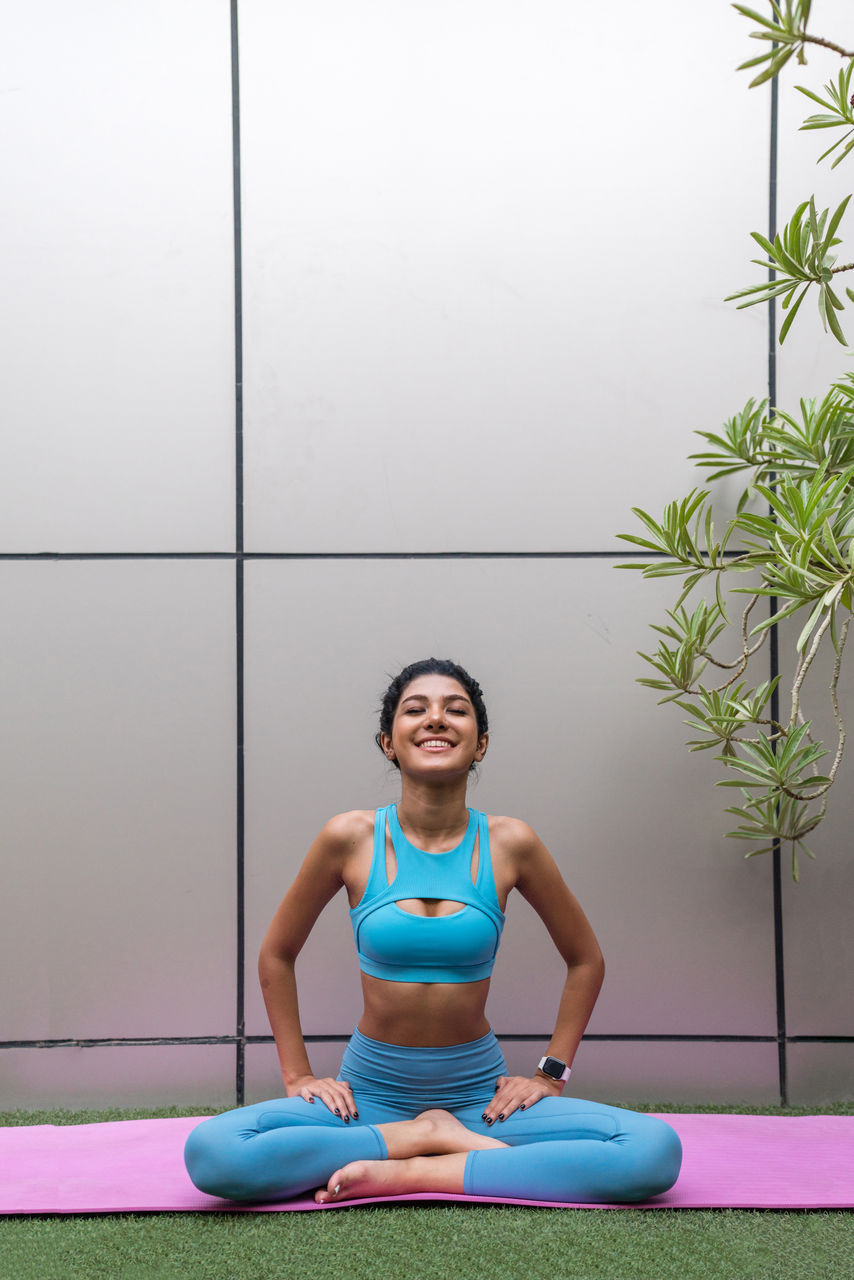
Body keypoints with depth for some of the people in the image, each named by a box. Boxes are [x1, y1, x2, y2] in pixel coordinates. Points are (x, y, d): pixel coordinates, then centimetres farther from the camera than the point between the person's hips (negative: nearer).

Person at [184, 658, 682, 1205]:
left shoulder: (510, 845, -6)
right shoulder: (351, 839, -7)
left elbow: (585, 961, 10)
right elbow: (276, 956, 8)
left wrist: (551, 1073, 4)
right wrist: (298, 1075, 4)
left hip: (479, 1092, 1)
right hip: (371, 1091, -1)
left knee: (656, 1150, -23)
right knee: (212, 1152, -27)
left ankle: (407, 1172, -16)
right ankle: (435, 1137, -11)